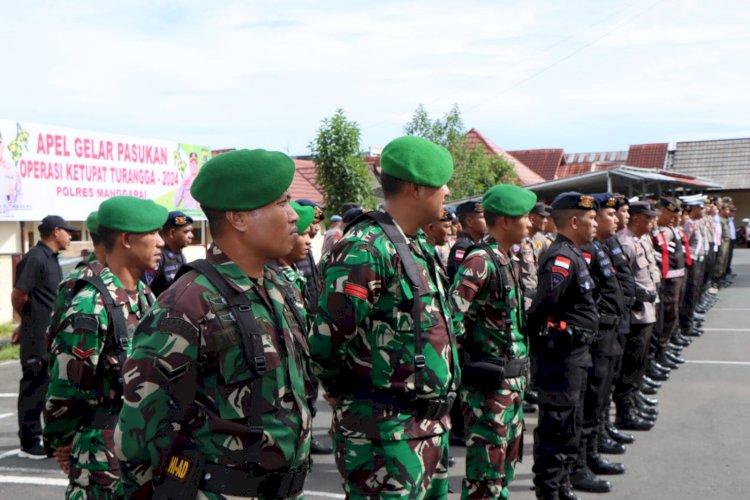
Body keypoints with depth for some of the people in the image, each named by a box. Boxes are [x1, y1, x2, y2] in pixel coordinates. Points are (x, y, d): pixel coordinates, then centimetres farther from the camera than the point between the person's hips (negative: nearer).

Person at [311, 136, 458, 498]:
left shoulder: (419, 245, 11)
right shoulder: (365, 249, -19)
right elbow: (326, 341, -22)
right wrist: (351, 394, -4)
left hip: (432, 426, 9)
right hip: (386, 431, -9)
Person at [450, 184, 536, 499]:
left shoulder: (509, 259, 11)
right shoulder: (480, 261, -19)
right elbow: (451, 314, -27)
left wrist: (519, 360, 15)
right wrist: (471, 347, -13)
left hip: (514, 376, 9)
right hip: (489, 379, -9)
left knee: (509, 454, 19)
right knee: (487, 462, 0)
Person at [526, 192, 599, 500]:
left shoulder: (573, 255, 14)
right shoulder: (561, 258, -20)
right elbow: (542, 307, -28)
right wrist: (545, 340, -17)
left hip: (576, 355, 10)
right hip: (561, 356, -10)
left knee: (570, 426, 20)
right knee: (556, 428, -1)